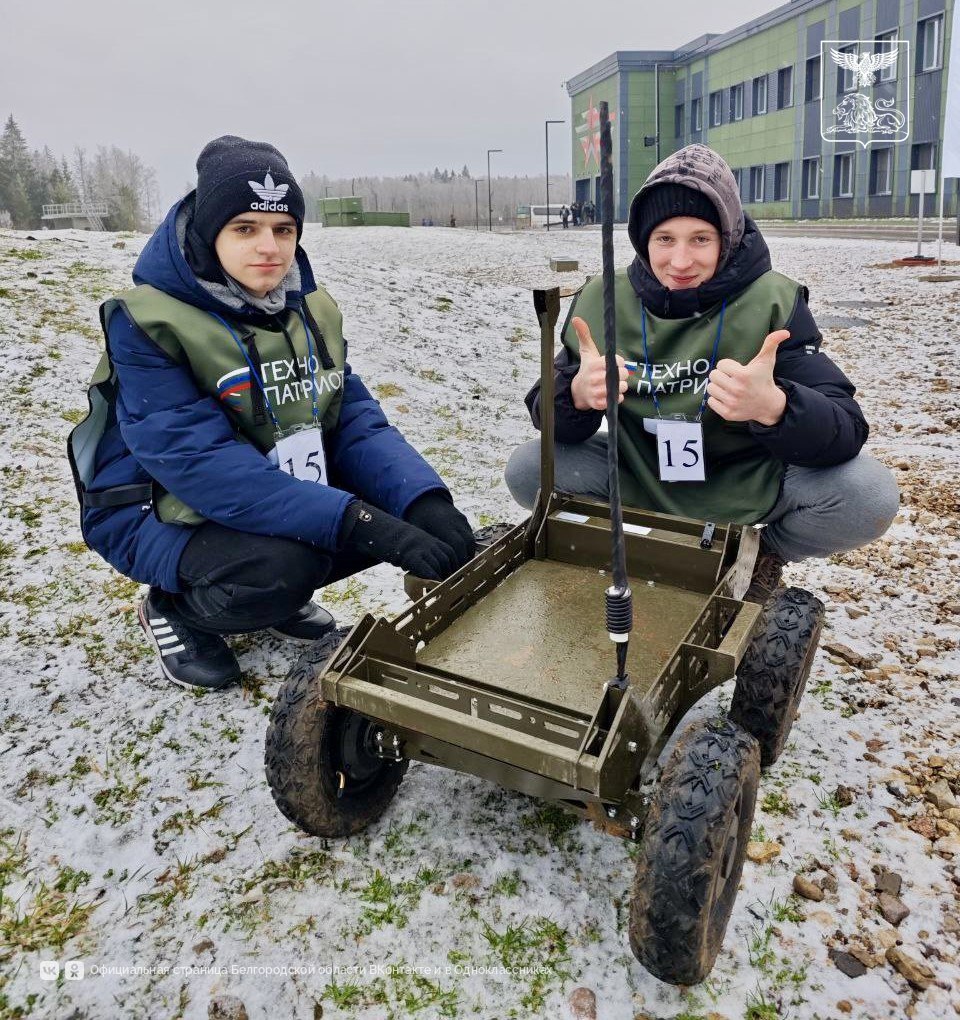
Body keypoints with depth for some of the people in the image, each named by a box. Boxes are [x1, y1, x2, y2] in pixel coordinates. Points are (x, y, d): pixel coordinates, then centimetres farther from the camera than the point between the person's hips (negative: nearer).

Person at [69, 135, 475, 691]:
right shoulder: (146, 323, -21)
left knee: (400, 509, -12)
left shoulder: (310, 308, -2)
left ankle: (277, 592, 11)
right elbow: (202, 462, -31)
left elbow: (354, 419, -9)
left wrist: (424, 498, -30)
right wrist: (355, 521, -41)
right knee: (282, 567, -34)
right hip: (161, 513, -6)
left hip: (284, 495, 6)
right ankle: (174, 608, 0)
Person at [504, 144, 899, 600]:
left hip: (750, 488, -1)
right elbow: (547, 414, -10)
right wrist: (578, 395, -35)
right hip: (642, 482, 2)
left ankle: (762, 555, 8)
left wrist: (774, 406, -46)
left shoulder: (772, 302, -16)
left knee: (870, 495, -26)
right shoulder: (604, 299, -11)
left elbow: (846, 432, -24)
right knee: (527, 469, -18)